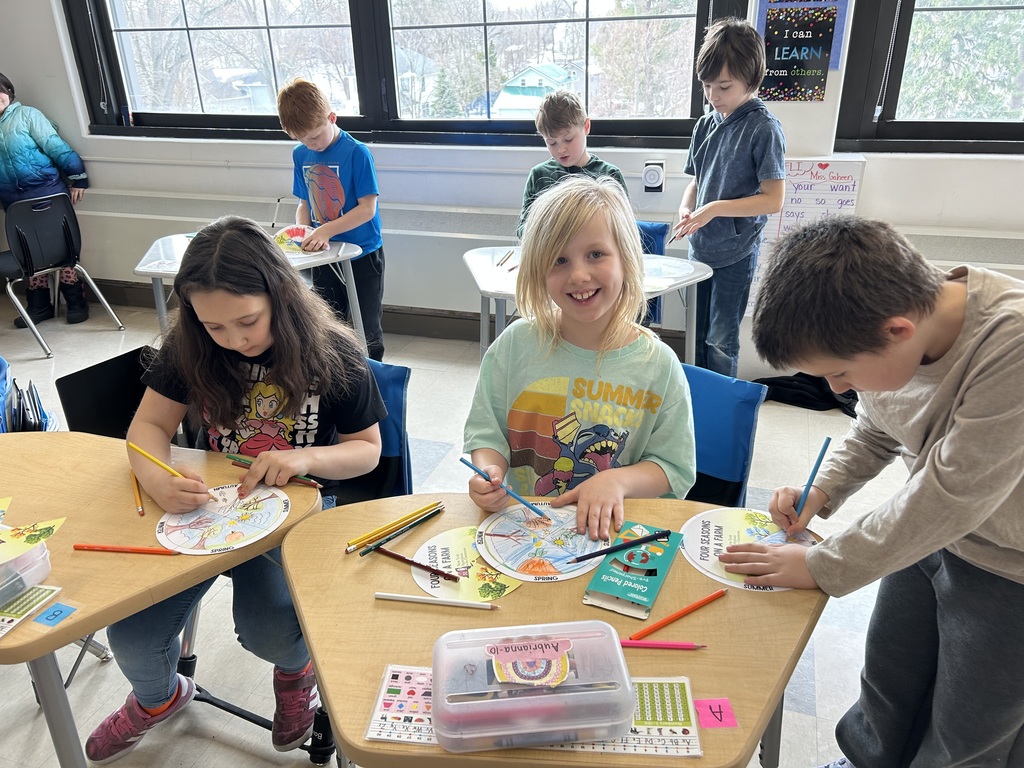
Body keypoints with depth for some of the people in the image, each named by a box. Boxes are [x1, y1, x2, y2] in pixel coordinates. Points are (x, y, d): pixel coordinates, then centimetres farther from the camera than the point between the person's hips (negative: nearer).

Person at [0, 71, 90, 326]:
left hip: (48, 192, -5)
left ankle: (76, 302, 7)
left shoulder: (27, 115, -4)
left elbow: (56, 147, -8)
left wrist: (77, 178, -13)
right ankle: (38, 305, 18)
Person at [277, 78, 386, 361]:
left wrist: (326, 230, -26)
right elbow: (305, 203, 10)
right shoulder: (301, 155, 2)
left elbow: (367, 208, -19)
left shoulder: (357, 153, -16)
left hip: (363, 255, -6)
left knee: (367, 329, 4)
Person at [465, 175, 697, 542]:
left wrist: (618, 480, -17)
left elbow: (675, 469, 0)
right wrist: (488, 471, -17)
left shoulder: (658, 364, -4)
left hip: (611, 531, -1)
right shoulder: (515, 345, -2)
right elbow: (486, 432, 4)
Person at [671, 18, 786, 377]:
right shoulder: (706, 124, 5)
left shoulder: (763, 128, -13)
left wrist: (716, 208, -23)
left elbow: (773, 199, -16)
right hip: (700, 247, 6)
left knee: (721, 342, 3)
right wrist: (686, 208, -7)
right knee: (697, 334, 16)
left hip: (735, 253, -6)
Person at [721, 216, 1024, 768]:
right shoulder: (879, 330, -13)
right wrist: (822, 491, -9)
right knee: (887, 680, 24)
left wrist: (821, 567, -24)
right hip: (931, 532, 6)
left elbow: (957, 493, -32)